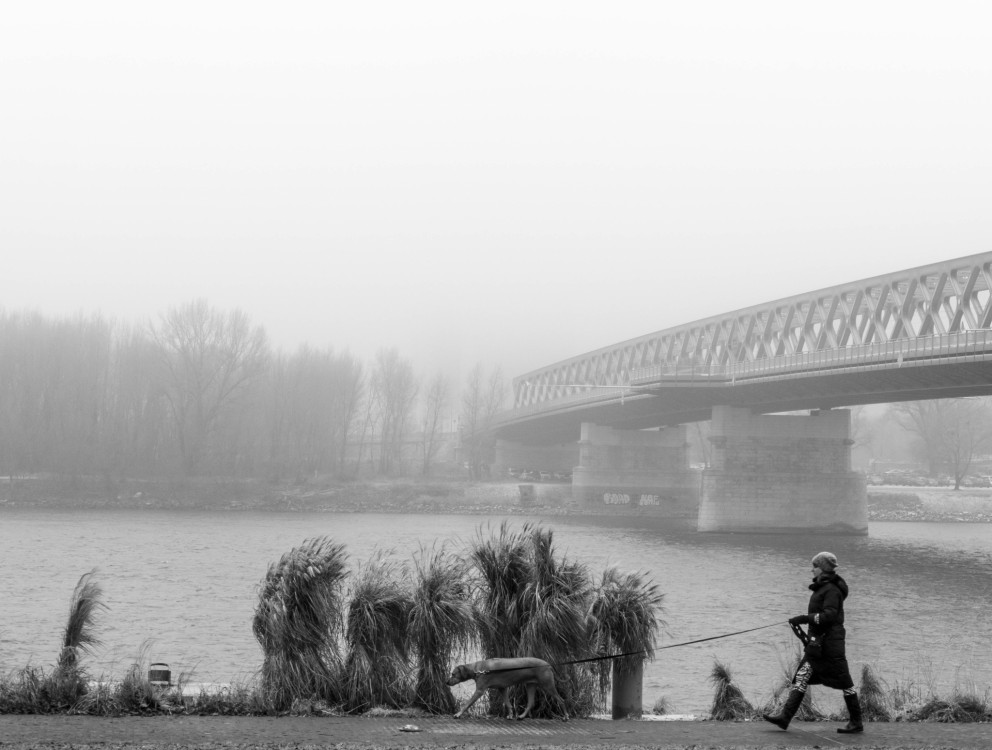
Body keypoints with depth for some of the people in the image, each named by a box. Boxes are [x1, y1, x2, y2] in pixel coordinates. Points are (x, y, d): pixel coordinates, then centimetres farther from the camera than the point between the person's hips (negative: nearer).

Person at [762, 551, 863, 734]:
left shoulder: (832, 590, -14)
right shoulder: (822, 588, 15)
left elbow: (829, 615, -24)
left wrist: (804, 619, -24)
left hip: (829, 642, -10)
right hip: (818, 642, 10)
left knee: (844, 681, -1)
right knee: (802, 677, 3)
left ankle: (856, 722, 6)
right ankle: (785, 715, -2)